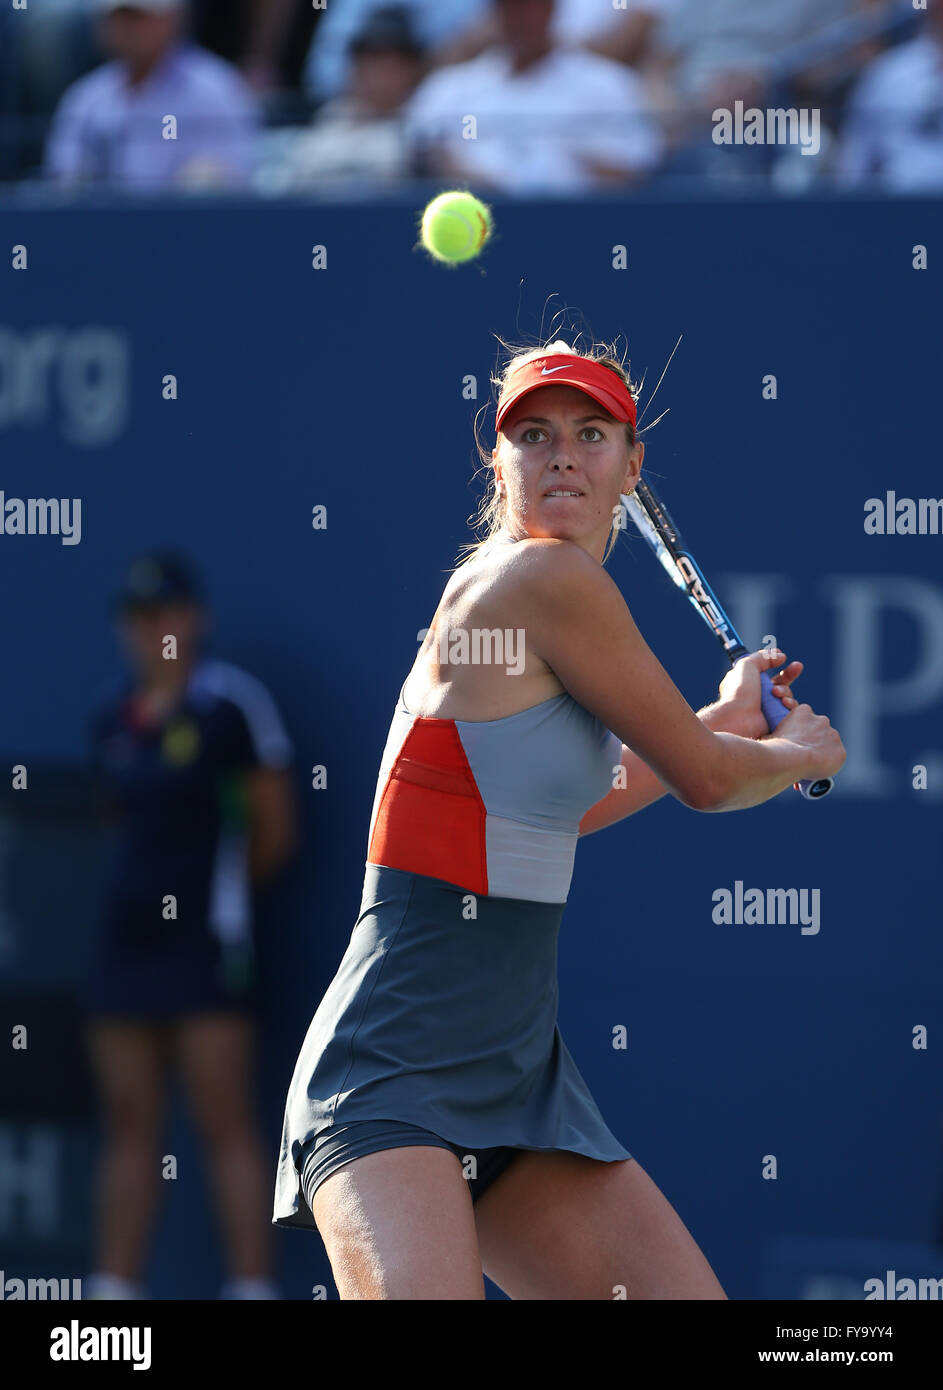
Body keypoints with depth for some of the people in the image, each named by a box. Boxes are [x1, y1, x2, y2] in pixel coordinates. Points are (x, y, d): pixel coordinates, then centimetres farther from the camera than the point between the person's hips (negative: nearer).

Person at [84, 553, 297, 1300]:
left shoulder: (231, 704, -6)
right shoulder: (114, 722, 13)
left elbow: (275, 832, -2)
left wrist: (217, 887, 8)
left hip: (206, 939, -7)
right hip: (127, 942, 7)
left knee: (227, 1124, -8)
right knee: (130, 1124, 8)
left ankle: (253, 1287, -9)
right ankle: (114, 1289, 9)